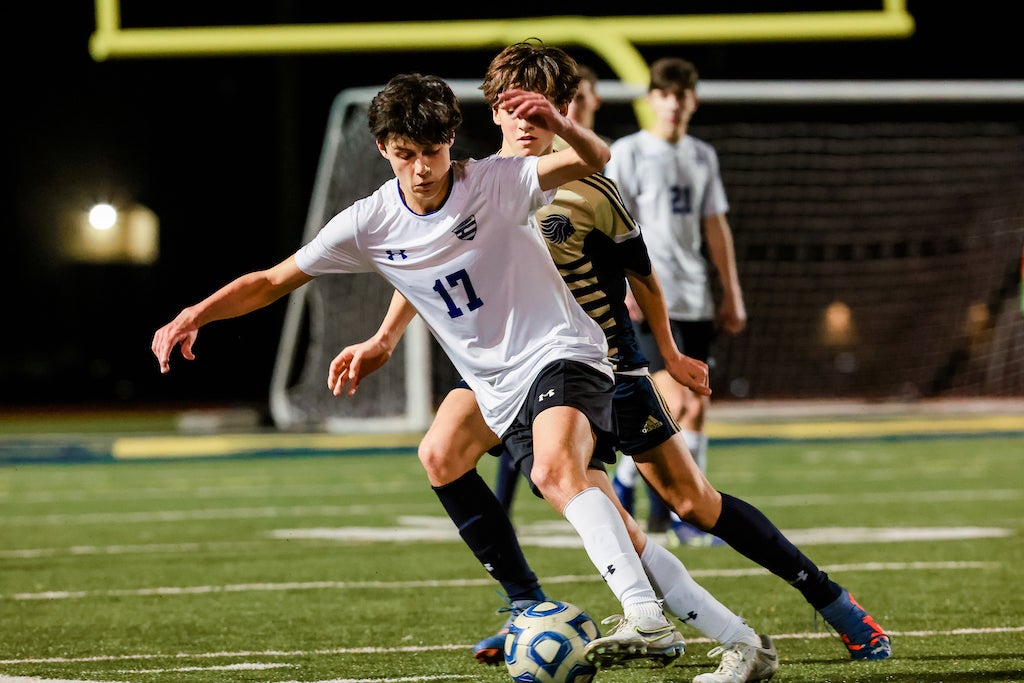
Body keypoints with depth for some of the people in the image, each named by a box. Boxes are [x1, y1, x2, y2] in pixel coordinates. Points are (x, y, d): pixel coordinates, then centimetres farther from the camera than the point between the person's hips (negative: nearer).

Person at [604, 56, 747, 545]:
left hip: (694, 298, 6)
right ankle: (624, 481, 4)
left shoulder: (702, 156, 15)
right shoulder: (628, 152, -1)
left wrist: (732, 294, 15)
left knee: (697, 406, 3)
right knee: (675, 402, -15)